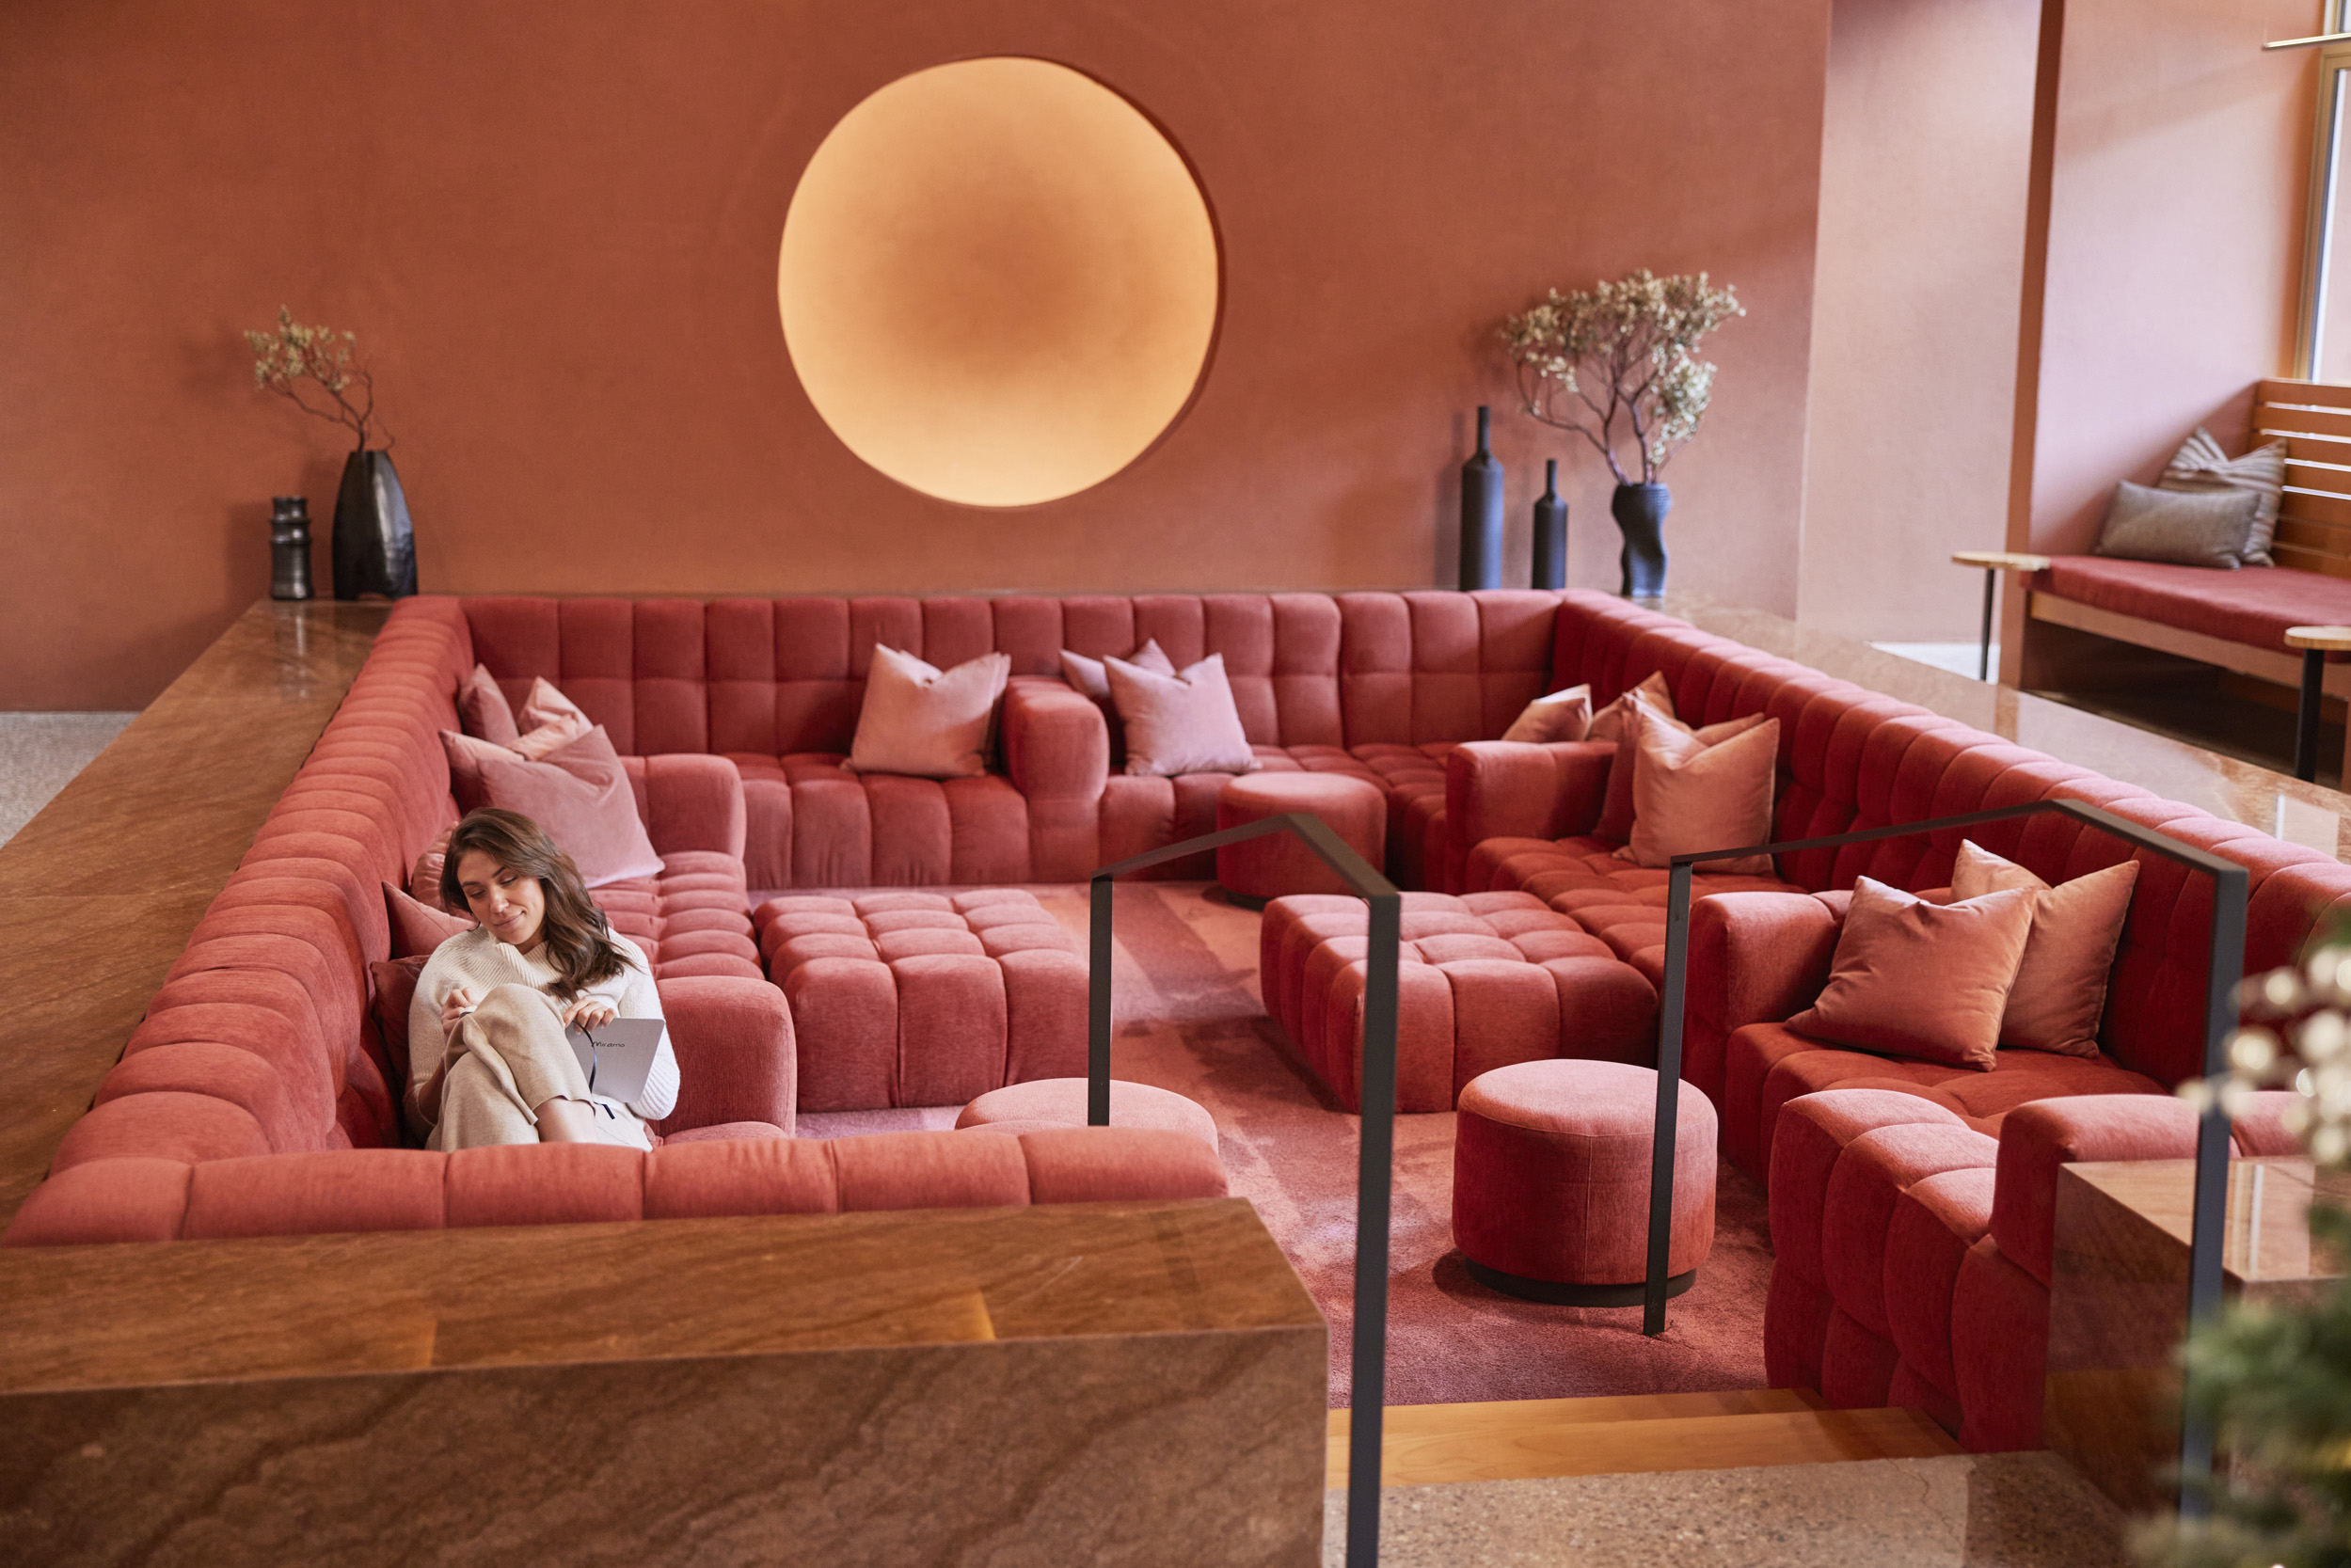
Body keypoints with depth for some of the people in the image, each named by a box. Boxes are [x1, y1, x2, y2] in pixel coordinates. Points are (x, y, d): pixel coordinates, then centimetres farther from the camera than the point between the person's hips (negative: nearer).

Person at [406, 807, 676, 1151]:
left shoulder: (617, 958, 18)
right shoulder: (447, 967, 18)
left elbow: (661, 1103, 15)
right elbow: (420, 1113, 16)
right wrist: (453, 1048, -4)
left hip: (603, 1131, 0)